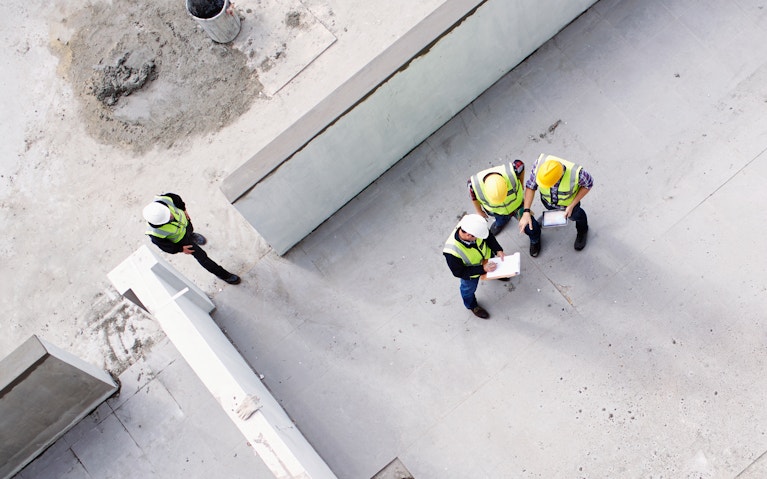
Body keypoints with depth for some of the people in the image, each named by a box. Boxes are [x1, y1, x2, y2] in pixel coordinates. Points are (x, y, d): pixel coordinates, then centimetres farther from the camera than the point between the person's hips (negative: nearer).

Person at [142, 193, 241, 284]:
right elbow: (161, 243, -22)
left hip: (184, 221, 4)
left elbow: (174, 197, -14)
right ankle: (223, 274, 27)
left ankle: (192, 236, 78)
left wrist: (183, 209, 2)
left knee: (190, 230, 39)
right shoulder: (155, 232, -45)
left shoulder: (164, 200, -40)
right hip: (180, 239, -4)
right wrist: (180, 249, -11)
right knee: (201, 256, 5)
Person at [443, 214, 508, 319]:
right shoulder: (452, 252, -49)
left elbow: (489, 236, -14)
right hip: (470, 271, -4)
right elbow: (459, 272, -30)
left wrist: (498, 250, -26)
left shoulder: (472, 227, -38)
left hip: (486, 256, 4)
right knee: (469, 289, 27)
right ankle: (472, 306, 60)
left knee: (494, 268, 35)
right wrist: (483, 269, -33)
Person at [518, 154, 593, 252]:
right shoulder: (540, 163, -41)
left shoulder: (576, 173, -46)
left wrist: (571, 206, -23)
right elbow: (530, 186, -25)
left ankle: (582, 231, 59)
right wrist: (526, 212, -30)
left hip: (568, 202, -2)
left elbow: (588, 184, -22)